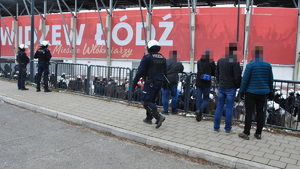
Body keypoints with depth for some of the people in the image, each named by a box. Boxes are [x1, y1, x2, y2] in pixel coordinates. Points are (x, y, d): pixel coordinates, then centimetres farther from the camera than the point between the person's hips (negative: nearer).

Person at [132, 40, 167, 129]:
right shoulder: (163, 58, 10)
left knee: (146, 101, -3)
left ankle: (159, 117, -16)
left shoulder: (147, 58, -10)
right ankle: (149, 118, 27)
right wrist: (162, 83, 22)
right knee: (151, 100, 20)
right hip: (159, 82, 7)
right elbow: (165, 73, 13)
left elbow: (140, 72, -12)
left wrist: (134, 84, -7)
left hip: (150, 83, -7)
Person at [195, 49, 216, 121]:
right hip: (206, 83, -3)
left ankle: (199, 116, 11)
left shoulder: (199, 62, 5)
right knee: (206, 99, 10)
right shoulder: (211, 62, -4)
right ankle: (200, 110, -14)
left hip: (198, 83, 3)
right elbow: (214, 73, 4)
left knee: (198, 99, 9)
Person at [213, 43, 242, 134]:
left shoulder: (220, 60, 5)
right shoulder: (235, 62, -15)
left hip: (221, 87, 6)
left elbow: (217, 73, 14)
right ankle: (228, 129, 11)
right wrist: (240, 86, 0)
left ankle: (216, 127, 17)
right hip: (231, 88, -5)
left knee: (219, 107, 12)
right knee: (229, 108, 3)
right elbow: (237, 77, -15)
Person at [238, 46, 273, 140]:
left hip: (251, 92, -4)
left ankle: (246, 133, 4)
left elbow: (245, 80, -11)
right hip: (263, 93, 5)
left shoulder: (250, 65, -12)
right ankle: (258, 134, 18)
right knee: (260, 112, 11)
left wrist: (241, 91, -1)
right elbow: (270, 80, 9)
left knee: (249, 112, 0)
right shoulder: (268, 65, 2)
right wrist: (270, 92, 20)